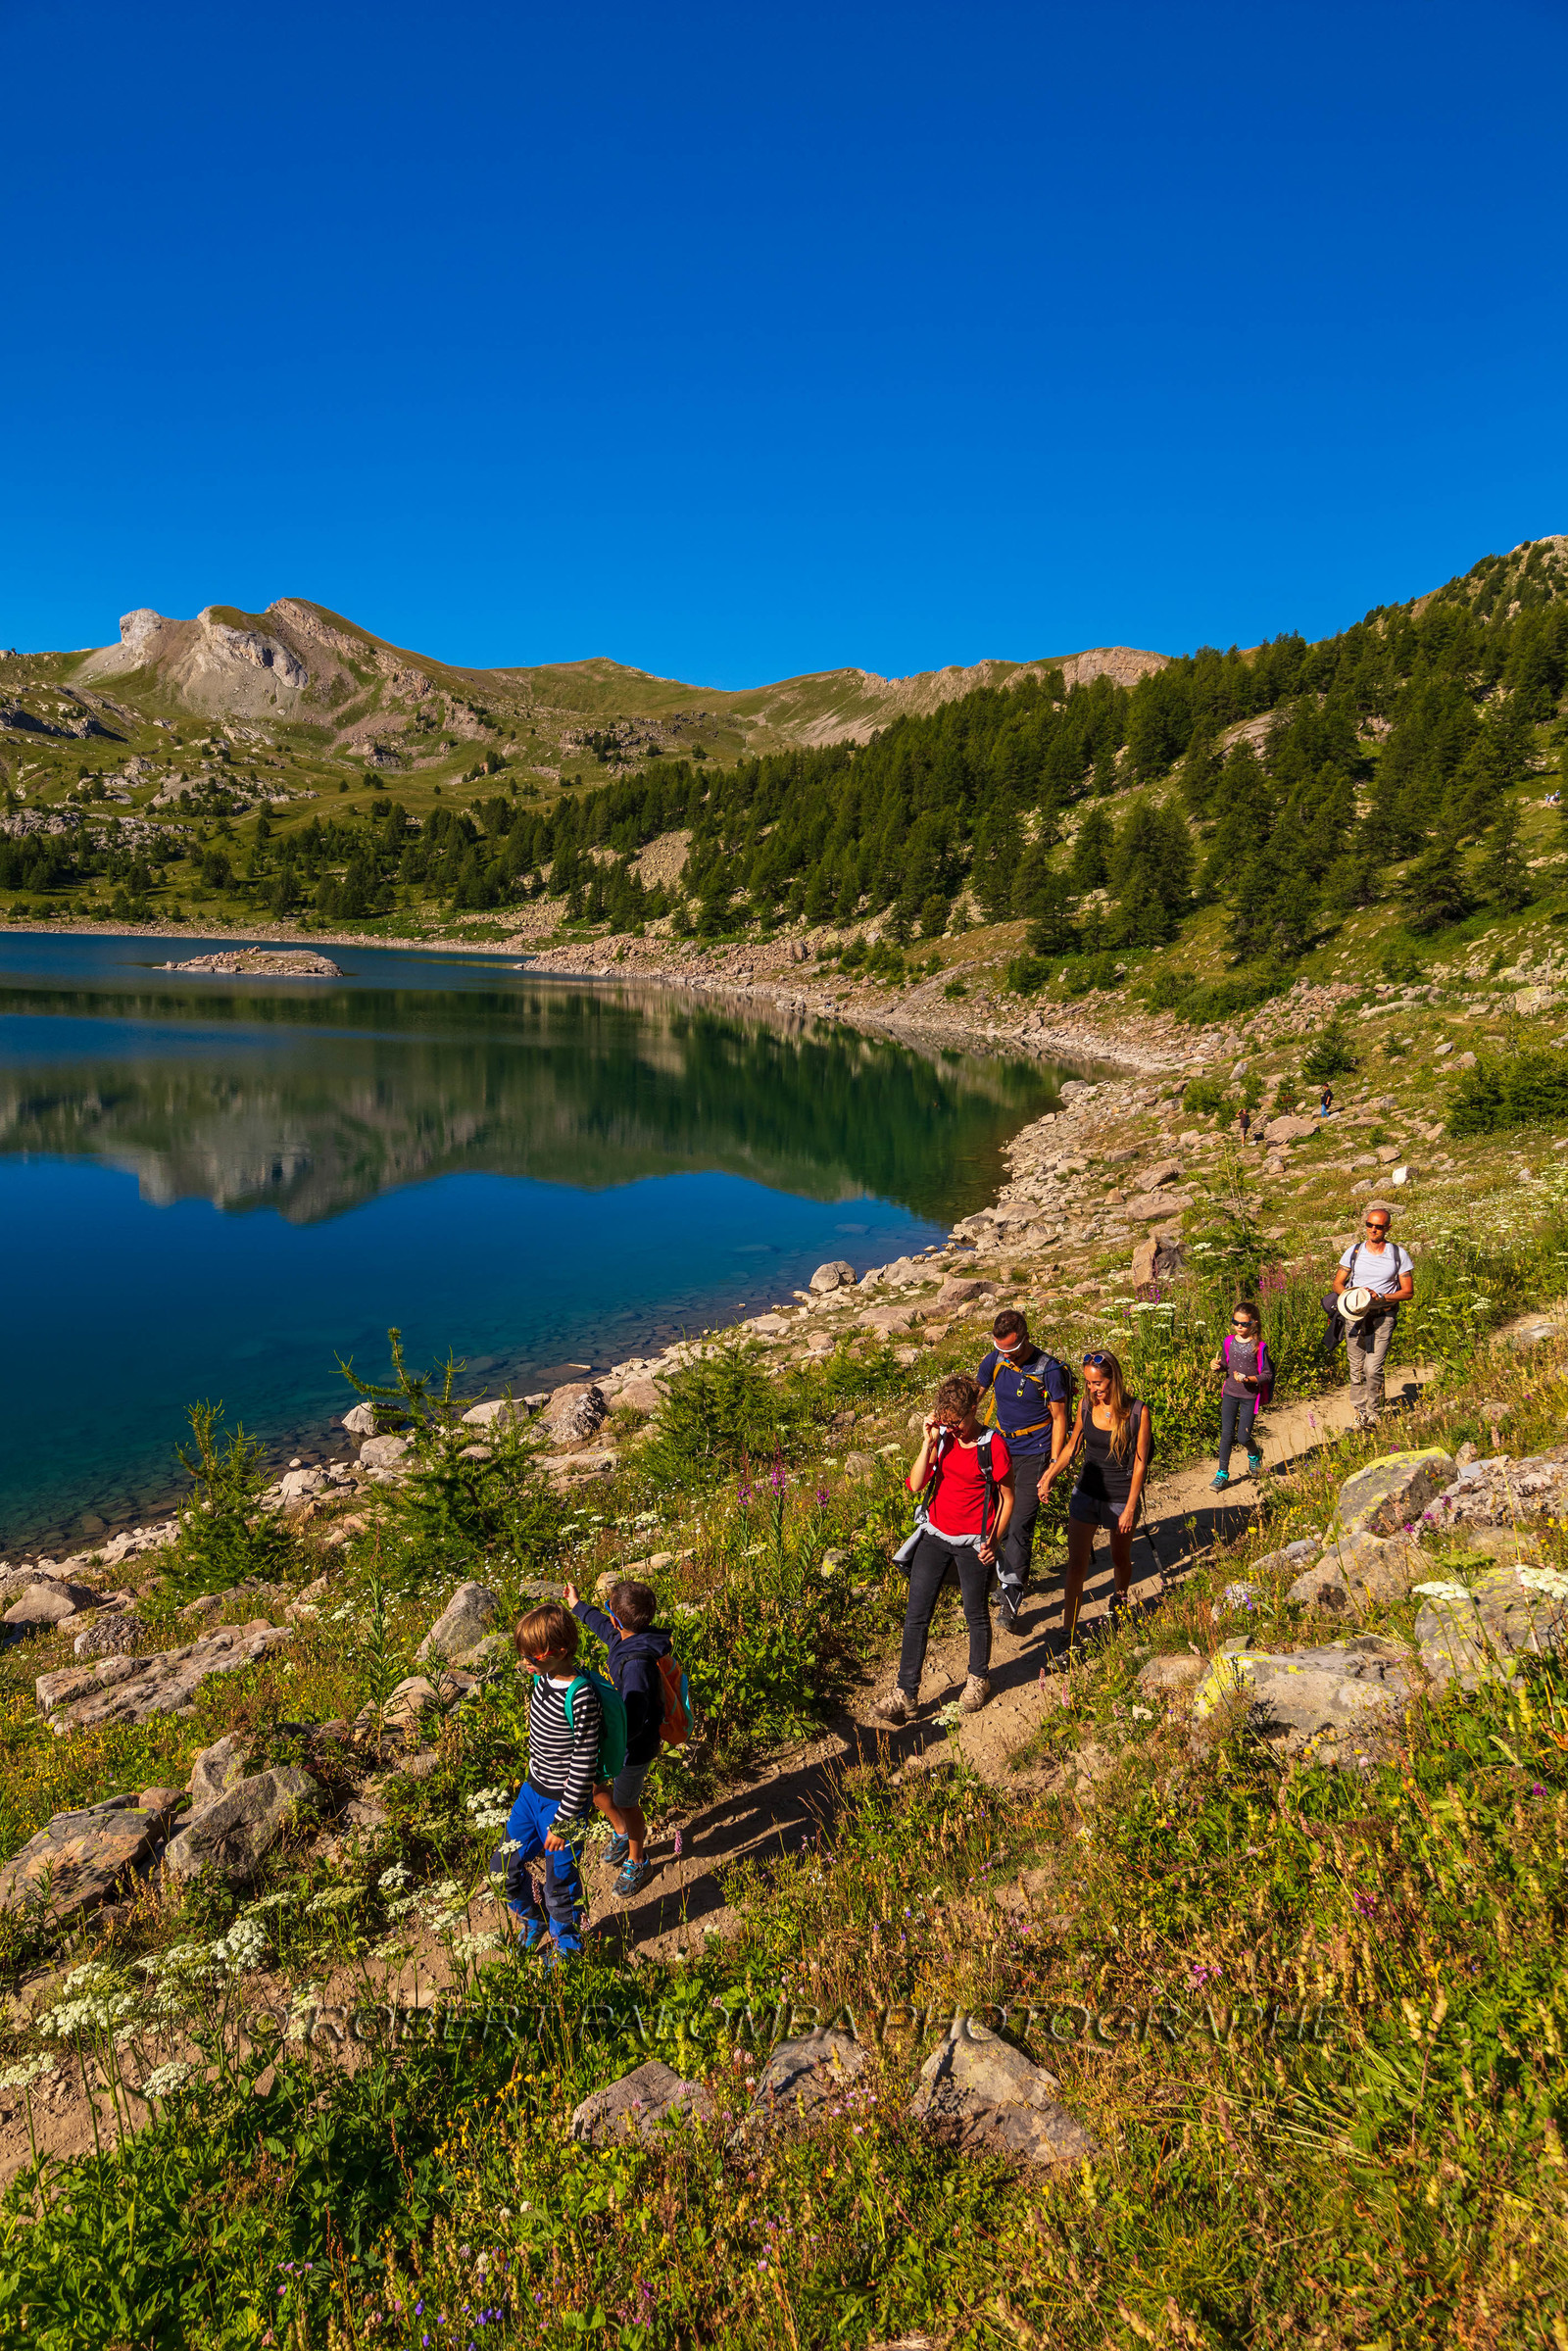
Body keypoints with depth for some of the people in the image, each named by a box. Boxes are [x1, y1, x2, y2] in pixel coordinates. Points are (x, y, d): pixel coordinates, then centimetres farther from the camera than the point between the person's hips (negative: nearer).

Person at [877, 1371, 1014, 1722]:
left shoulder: (993, 1445, -13)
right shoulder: (941, 1438, -1)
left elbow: (1007, 1497, -4)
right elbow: (915, 1485, -8)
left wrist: (994, 1540, -10)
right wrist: (929, 1442, -15)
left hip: (972, 1544, -4)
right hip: (935, 1535, 4)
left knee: (976, 1614, 13)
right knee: (916, 1615, 2)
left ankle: (979, 1678, 38)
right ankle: (906, 1694, 9)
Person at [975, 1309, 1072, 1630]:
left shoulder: (1049, 1370, -15)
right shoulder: (995, 1361, -3)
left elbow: (1059, 1420, -8)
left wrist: (1052, 1469, -10)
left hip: (1033, 1455, -5)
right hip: (1001, 1450, 5)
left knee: (1020, 1525, -10)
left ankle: (1011, 1598, -7)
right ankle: (1006, 1578, 29)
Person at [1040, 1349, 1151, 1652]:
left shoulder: (1138, 1412, -16)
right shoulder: (1086, 1405, -6)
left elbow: (1140, 1464, -11)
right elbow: (1073, 1446, 9)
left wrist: (1130, 1509, -11)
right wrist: (1050, 1475, -4)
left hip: (1121, 1499, -2)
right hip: (1086, 1493, 2)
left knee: (1120, 1559, 20)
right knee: (1076, 1565, -1)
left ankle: (1121, 1599, 51)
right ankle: (1067, 1633, 5)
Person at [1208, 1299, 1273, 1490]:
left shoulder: (1259, 1347, -14)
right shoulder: (1228, 1341, 0)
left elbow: (1267, 1375, -10)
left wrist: (1248, 1379, -25)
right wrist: (1217, 1366, -8)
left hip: (1250, 1397, -3)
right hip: (1230, 1394, 3)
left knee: (1244, 1437, 2)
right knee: (1227, 1434, 1)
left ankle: (1254, 1455, 37)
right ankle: (1222, 1473, 12)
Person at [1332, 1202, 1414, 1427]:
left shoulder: (1398, 1254, 0)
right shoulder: (1354, 1252, 5)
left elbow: (1408, 1291, 2)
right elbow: (1337, 1284, 8)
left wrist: (1381, 1297, -15)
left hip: (1383, 1317, -2)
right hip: (1355, 1316, 2)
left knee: (1373, 1369, -10)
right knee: (1356, 1369, 4)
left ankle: (1373, 1415, 5)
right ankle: (1360, 1412, 17)